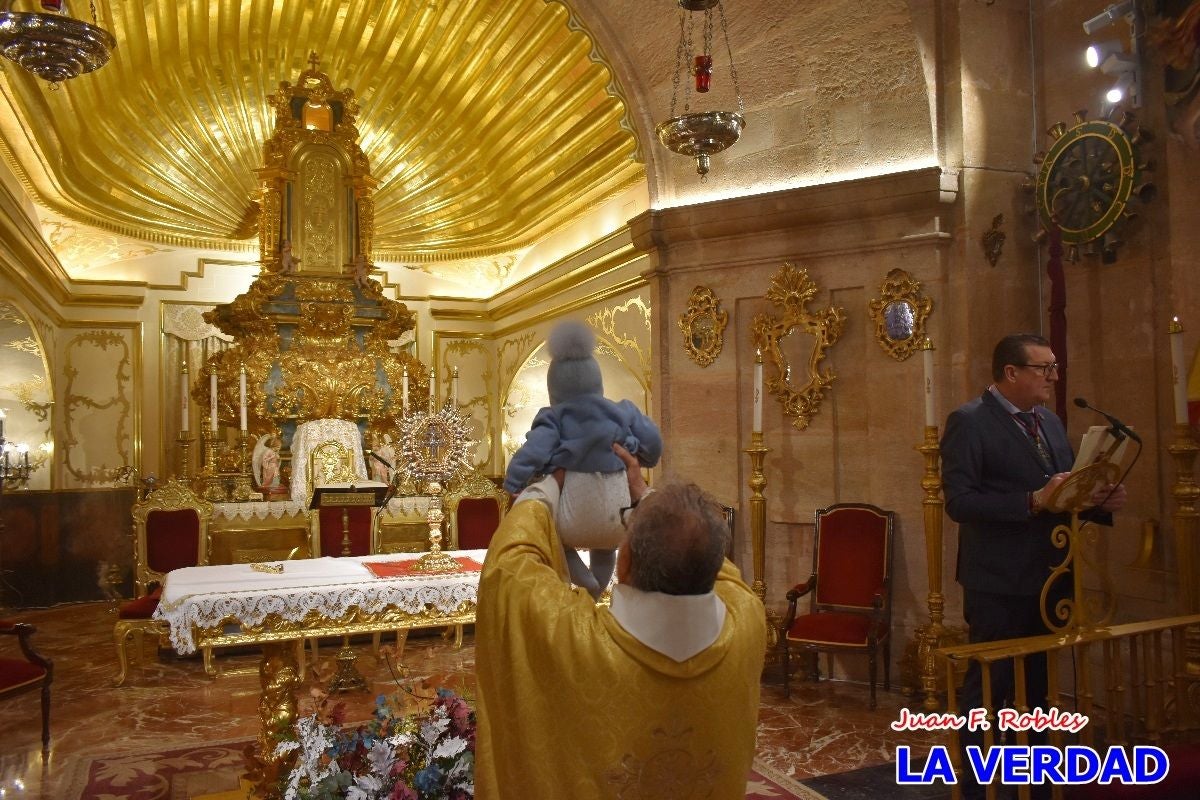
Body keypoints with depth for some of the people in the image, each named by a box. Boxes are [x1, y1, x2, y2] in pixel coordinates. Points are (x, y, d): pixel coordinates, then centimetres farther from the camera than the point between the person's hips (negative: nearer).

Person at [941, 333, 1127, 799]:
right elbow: (959, 501, -21)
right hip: (999, 583, -8)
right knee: (987, 689, 2)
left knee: (1035, 688, 20)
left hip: (1048, 580, 8)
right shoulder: (969, 422, -12)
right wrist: (1033, 502, -28)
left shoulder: (1049, 421, 13)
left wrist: (1100, 502, -3)